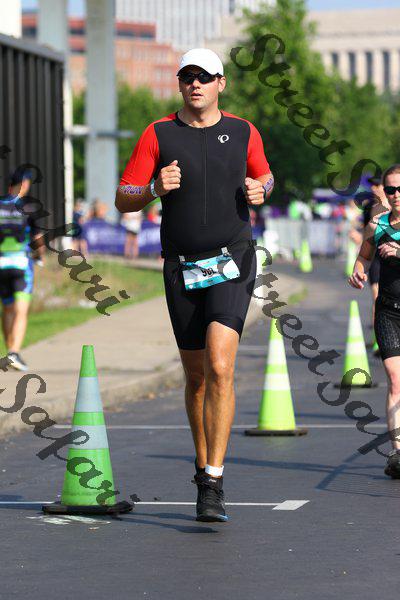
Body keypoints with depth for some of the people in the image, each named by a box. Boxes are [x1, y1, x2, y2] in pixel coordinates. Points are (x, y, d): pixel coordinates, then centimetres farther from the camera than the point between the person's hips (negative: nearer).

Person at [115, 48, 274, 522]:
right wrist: (155, 188, -18)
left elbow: (263, 176, 24)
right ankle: (204, 465, 31)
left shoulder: (243, 133, 5)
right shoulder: (158, 135, 2)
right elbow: (123, 200, 2)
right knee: (196, 377, 10)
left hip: (233, 266, -2)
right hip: (182, 269, 2)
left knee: (219, 368, -18)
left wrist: (260, 191, 0)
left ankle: (213, 484, -19)